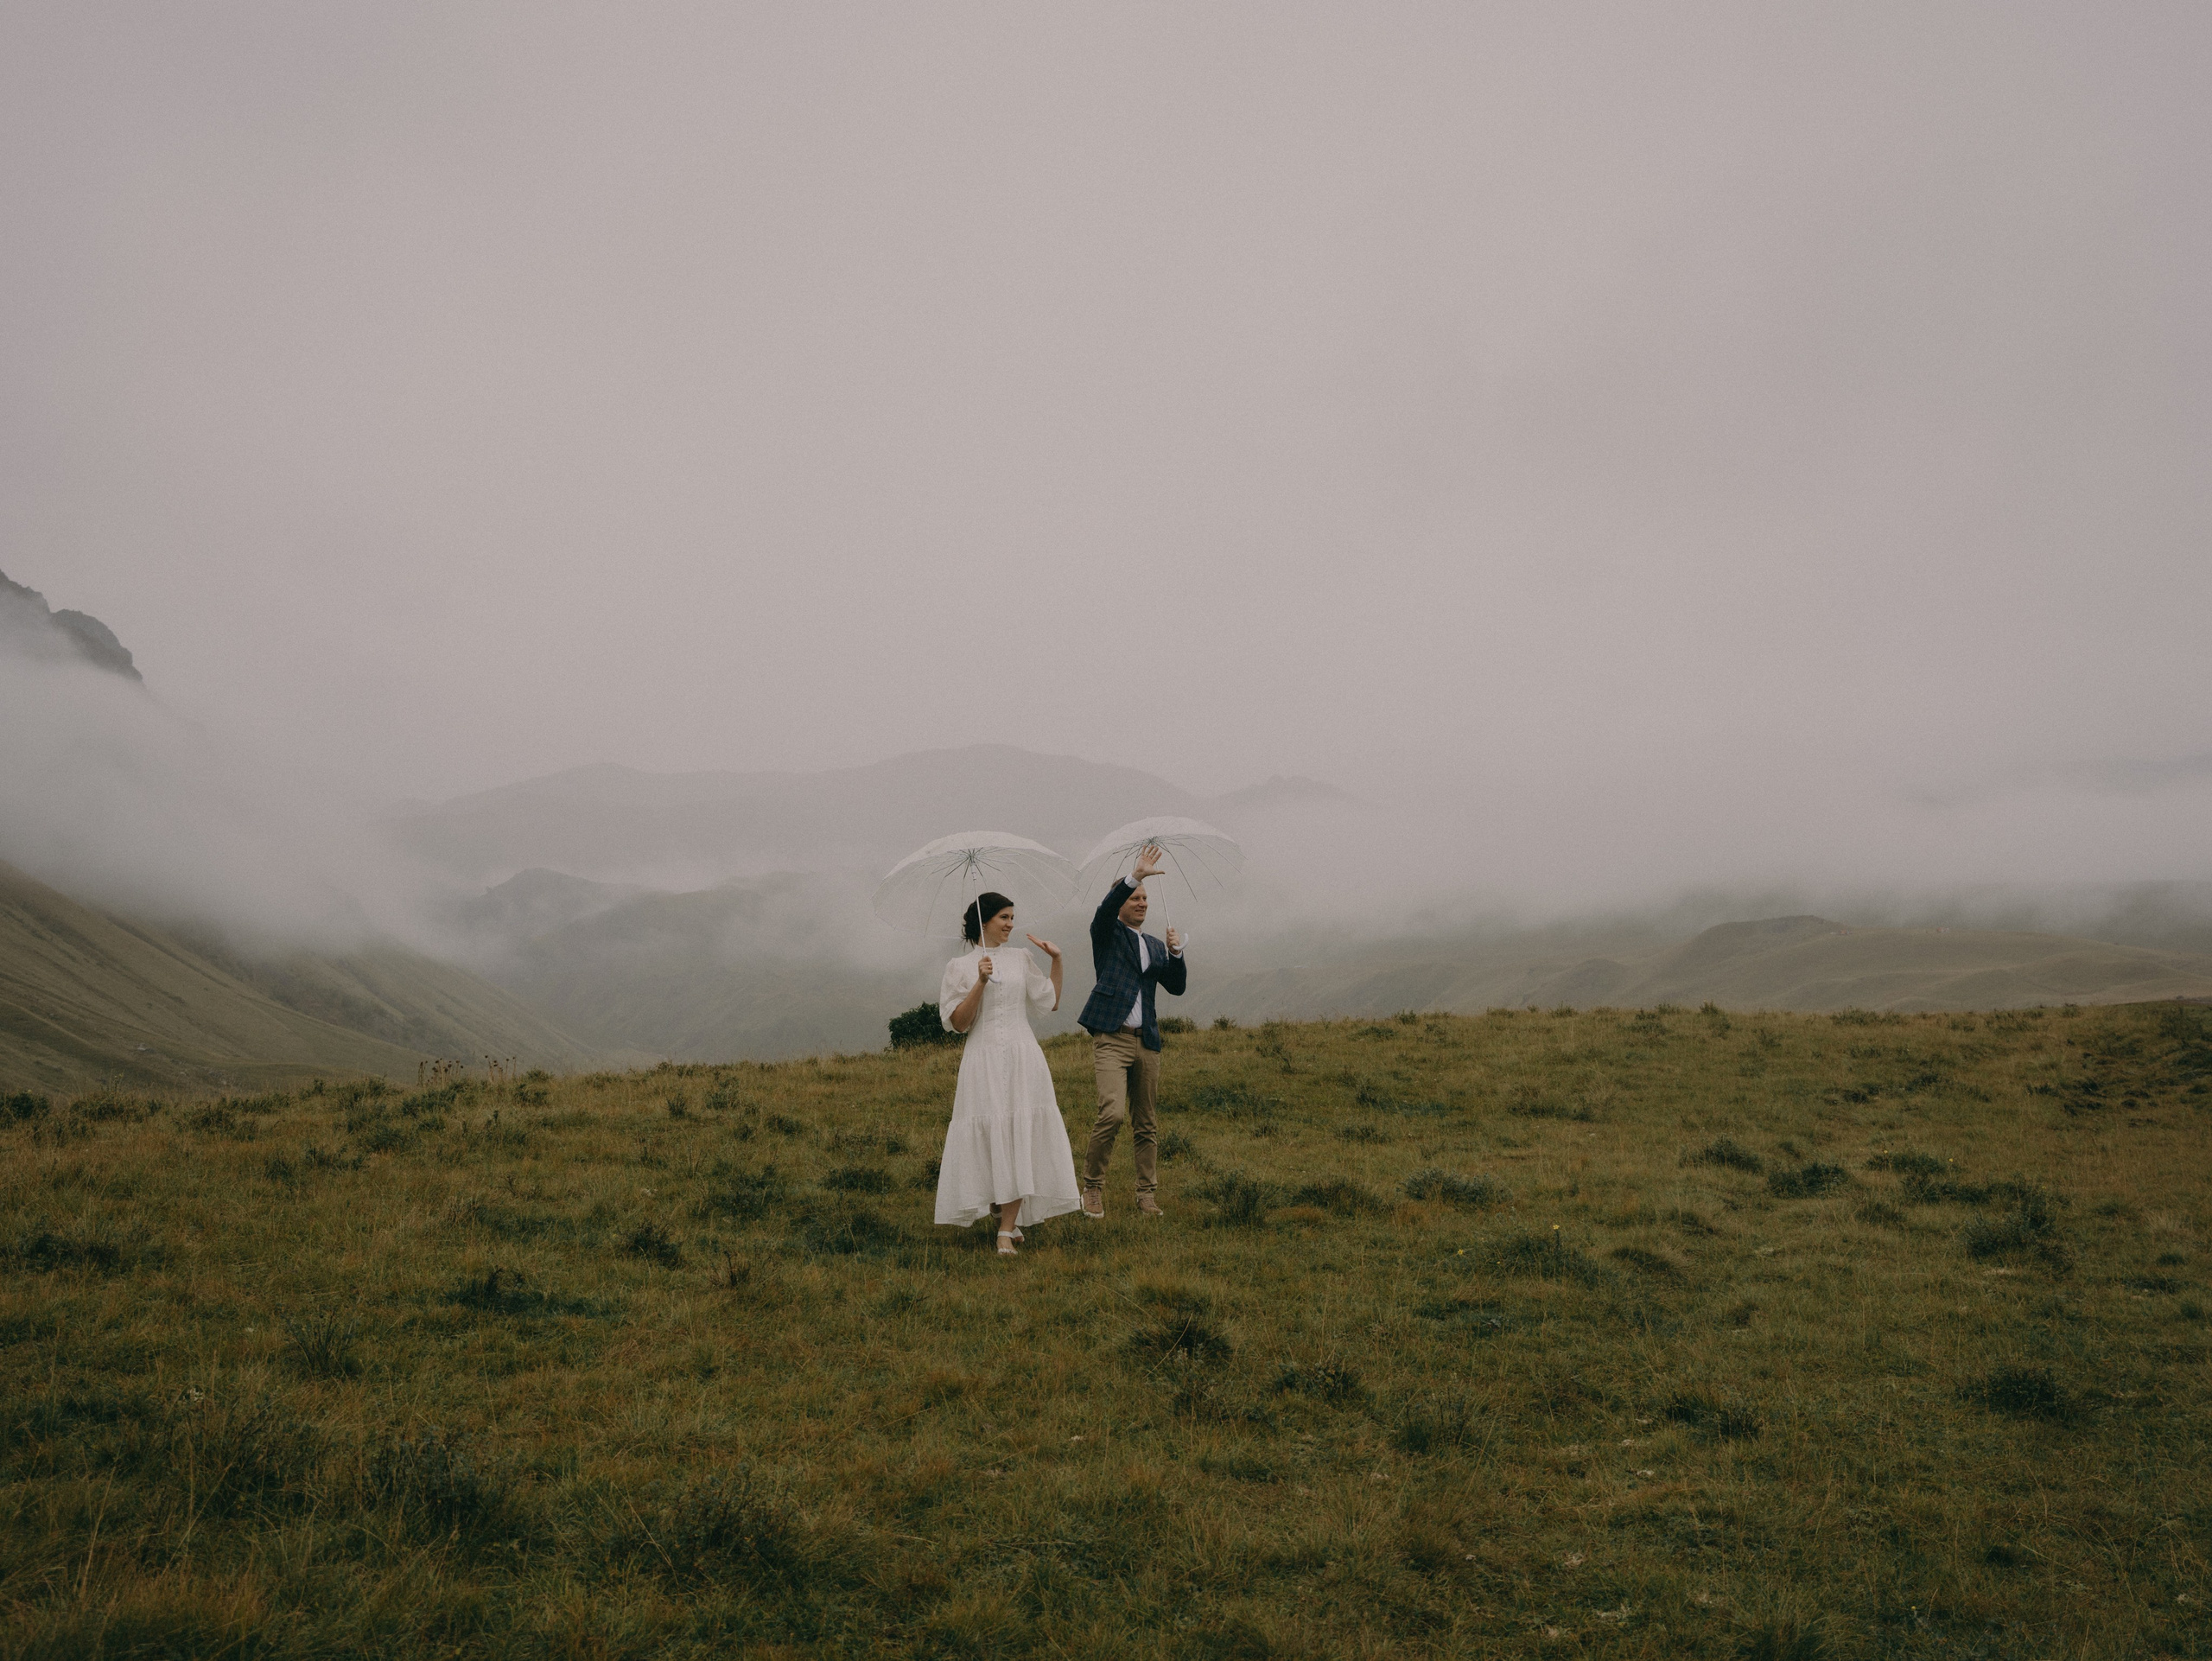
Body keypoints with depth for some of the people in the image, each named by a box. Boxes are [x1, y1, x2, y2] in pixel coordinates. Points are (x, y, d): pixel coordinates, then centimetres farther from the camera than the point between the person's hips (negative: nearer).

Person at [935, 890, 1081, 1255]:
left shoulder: (1021, 959, 12)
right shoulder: (959, 967, 3)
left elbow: (1052, 1001, 16)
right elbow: (958, 1023, -4)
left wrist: (1056, 959, 9)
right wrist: (980, 983, -14)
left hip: (1023, 1058, 2)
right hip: (983, 1060, -2)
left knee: (1020, 1138, -4)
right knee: (991, 1138, -4)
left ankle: (1007, 1229, -3)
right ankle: (1005, 1217, 17)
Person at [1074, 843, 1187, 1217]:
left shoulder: (1155, 946, 21)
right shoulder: (1108, 933, 6)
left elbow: (1177, 987, 14)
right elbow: (1105, 909, -17)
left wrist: (1176, 954, -3)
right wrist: (1136, 875, -27)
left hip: (1147, 1042, 6)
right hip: (1111, 1037, -6)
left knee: (1147, 1124, 7)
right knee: (1112, 1113, -19)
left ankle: (1147, 1196, 15)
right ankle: (1092, 1185, -3)